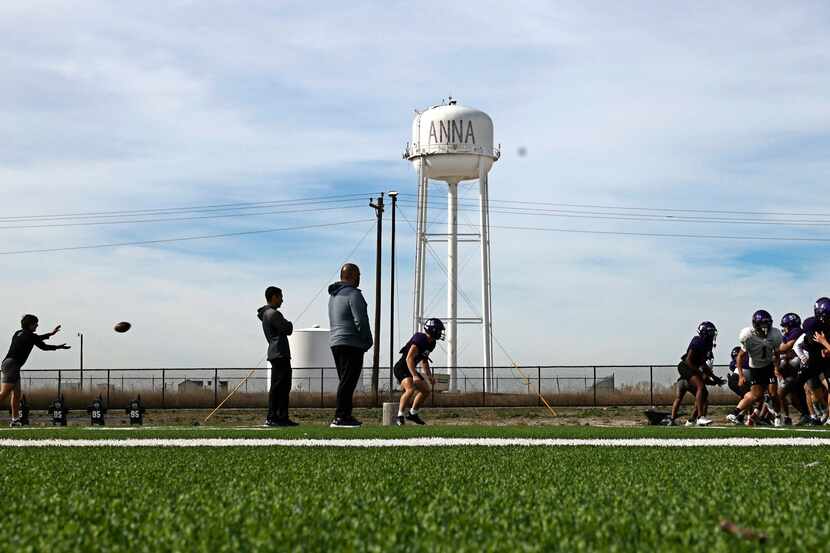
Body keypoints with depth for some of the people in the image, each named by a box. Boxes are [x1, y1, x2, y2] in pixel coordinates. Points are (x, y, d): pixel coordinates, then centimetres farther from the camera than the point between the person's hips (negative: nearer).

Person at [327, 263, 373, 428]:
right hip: (351, 344, -9)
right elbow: (360, 321, -17)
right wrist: (368, 342, -5)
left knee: (345, 381, 15)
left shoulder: (333, 295, 18)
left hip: (335, 343, 9)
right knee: (348, 382, -10)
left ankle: (346, 415, 15)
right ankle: (340, 417, -13)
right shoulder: (353, 294, -11)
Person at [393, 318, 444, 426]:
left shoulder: (431, 343, 8)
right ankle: (400, 416, -20)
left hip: (410, 369, 10)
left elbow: (424, 361, 22)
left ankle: (412, 413, 21)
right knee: (411, 389, -30)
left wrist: (429, 376, 15)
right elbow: (409, 359, -29)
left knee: (426, 390, 9)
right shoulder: (419, 339, -23)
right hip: (401, 368, -10)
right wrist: (415, 376, -35)